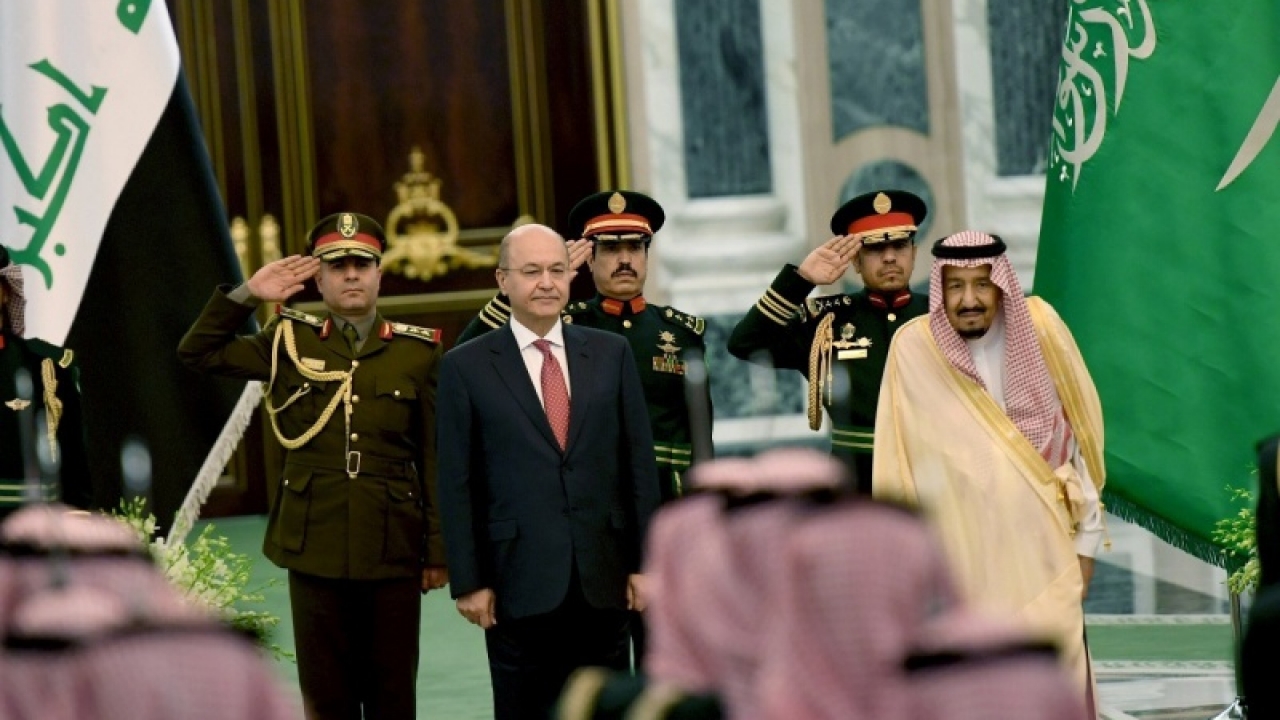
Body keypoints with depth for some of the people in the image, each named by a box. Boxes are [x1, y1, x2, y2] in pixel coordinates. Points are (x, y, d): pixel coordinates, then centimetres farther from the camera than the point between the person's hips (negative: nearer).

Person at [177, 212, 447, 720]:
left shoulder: (418, 351, 2)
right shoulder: (290, 342, 6)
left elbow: (435, 458, 3)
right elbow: (197, 352, 8)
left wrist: (438, 549, 0)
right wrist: (248, 295, -2)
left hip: (394, 546, -1)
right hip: (315, 545, 1)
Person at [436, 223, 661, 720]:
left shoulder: (611, 353, 7)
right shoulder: (466, 367, 0)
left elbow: (639, 463, 7)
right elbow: (457, 485, -1)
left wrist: (643, 561, 3)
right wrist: (468, 581, -5)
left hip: (604, 578, 2)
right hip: (520, 583, -2)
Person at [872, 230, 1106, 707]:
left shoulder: (1039, 328, -4)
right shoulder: (914, 349, -8)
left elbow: (1077, 434, 3)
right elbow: (899, 467, -1)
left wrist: (1086, 538, 5)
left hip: (1042, 547, 1)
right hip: (962, 555, -1)